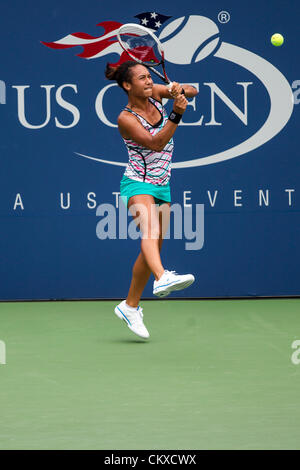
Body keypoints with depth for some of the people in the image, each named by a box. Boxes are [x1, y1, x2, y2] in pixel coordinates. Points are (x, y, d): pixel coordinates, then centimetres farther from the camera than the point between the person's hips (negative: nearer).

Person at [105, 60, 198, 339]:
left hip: (162, 186, 7)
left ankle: (130, 306, 19)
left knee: (153, 247, 6)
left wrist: (181, 91, -17)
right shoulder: (126, 119, -14)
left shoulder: (154, 93, 3)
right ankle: (162, 278, -61)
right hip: (138, 183, -7)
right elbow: (155, 143, -24)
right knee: (150, 228, -34)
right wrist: (177, 114, -34)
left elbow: (193, 92, 6)